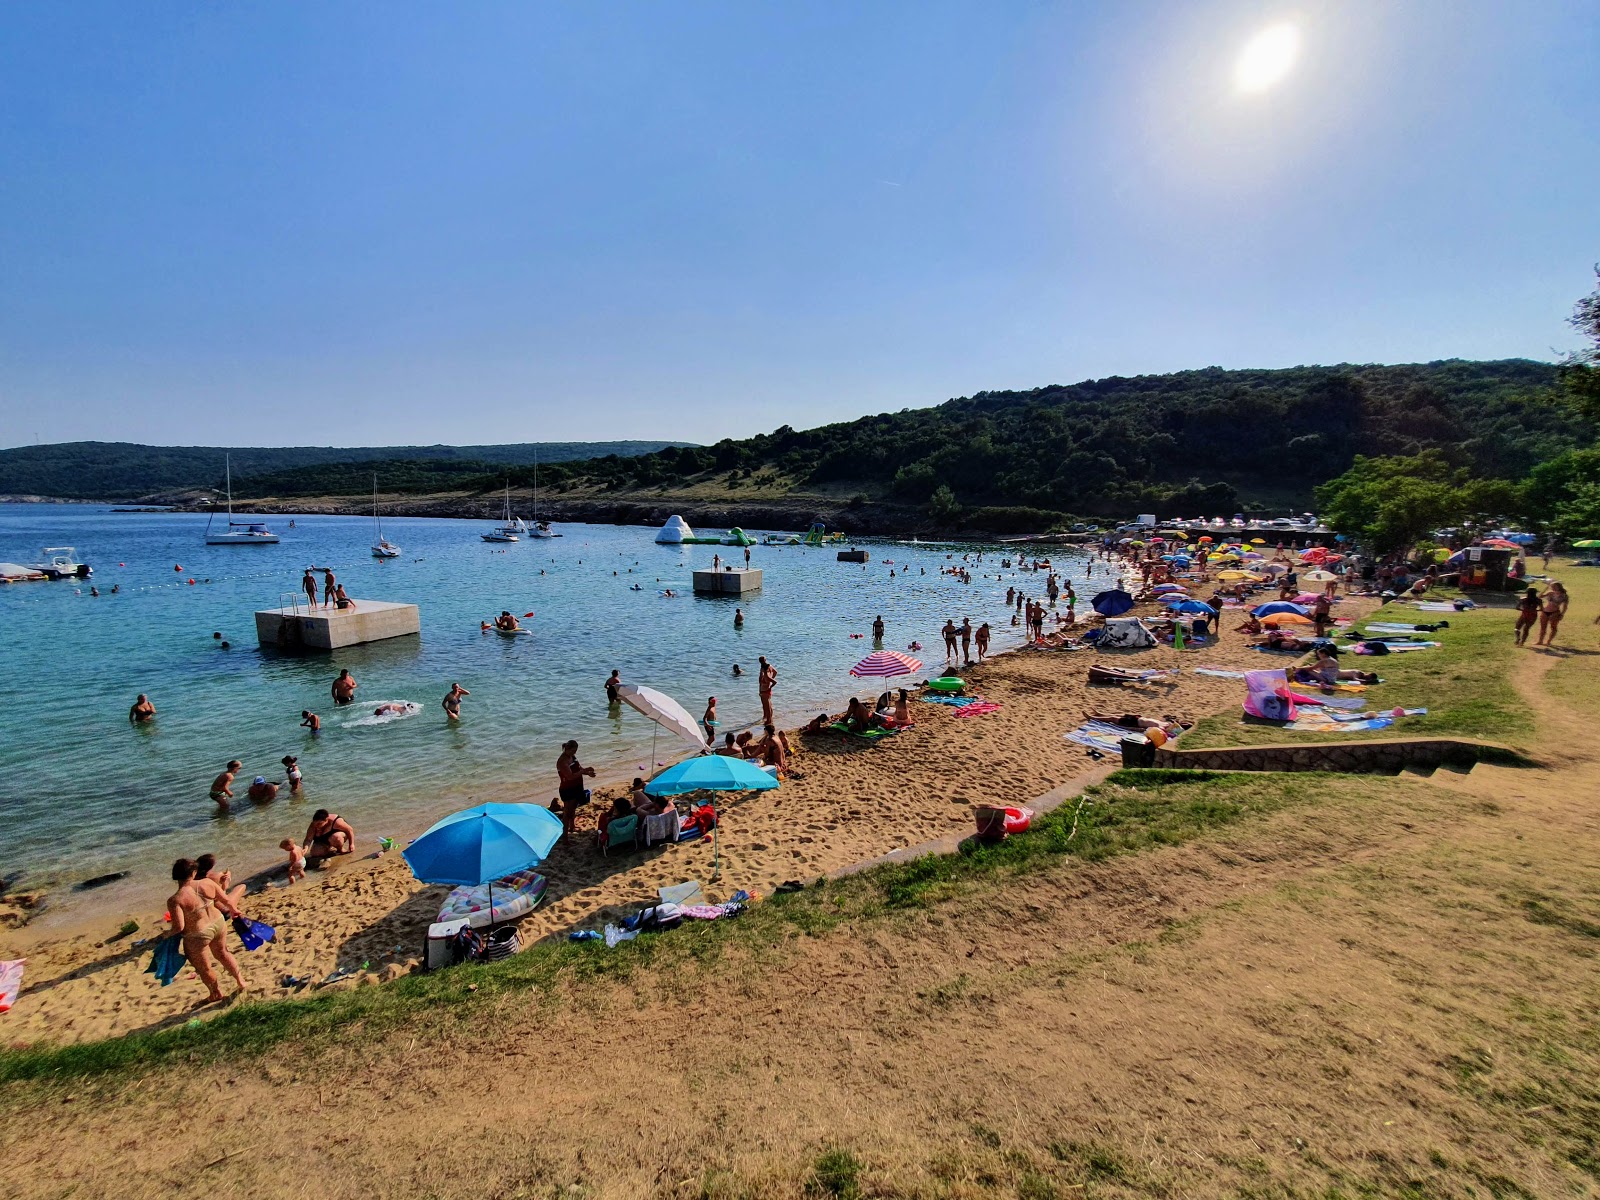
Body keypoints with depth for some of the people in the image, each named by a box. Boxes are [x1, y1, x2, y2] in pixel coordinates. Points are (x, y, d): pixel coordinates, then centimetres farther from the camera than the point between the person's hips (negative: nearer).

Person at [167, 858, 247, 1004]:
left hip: (197, 935, -4)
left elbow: (179, 927, -22)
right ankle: (240, 981, 42)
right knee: (222, 953, 31)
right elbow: (226, 900, 2)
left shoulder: (175, 900, -22)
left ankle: (216, 993, 43)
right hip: (218, 923, 4)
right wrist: (235, 911, 21)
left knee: (203, 967, 22)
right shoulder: (207, 883, -11)